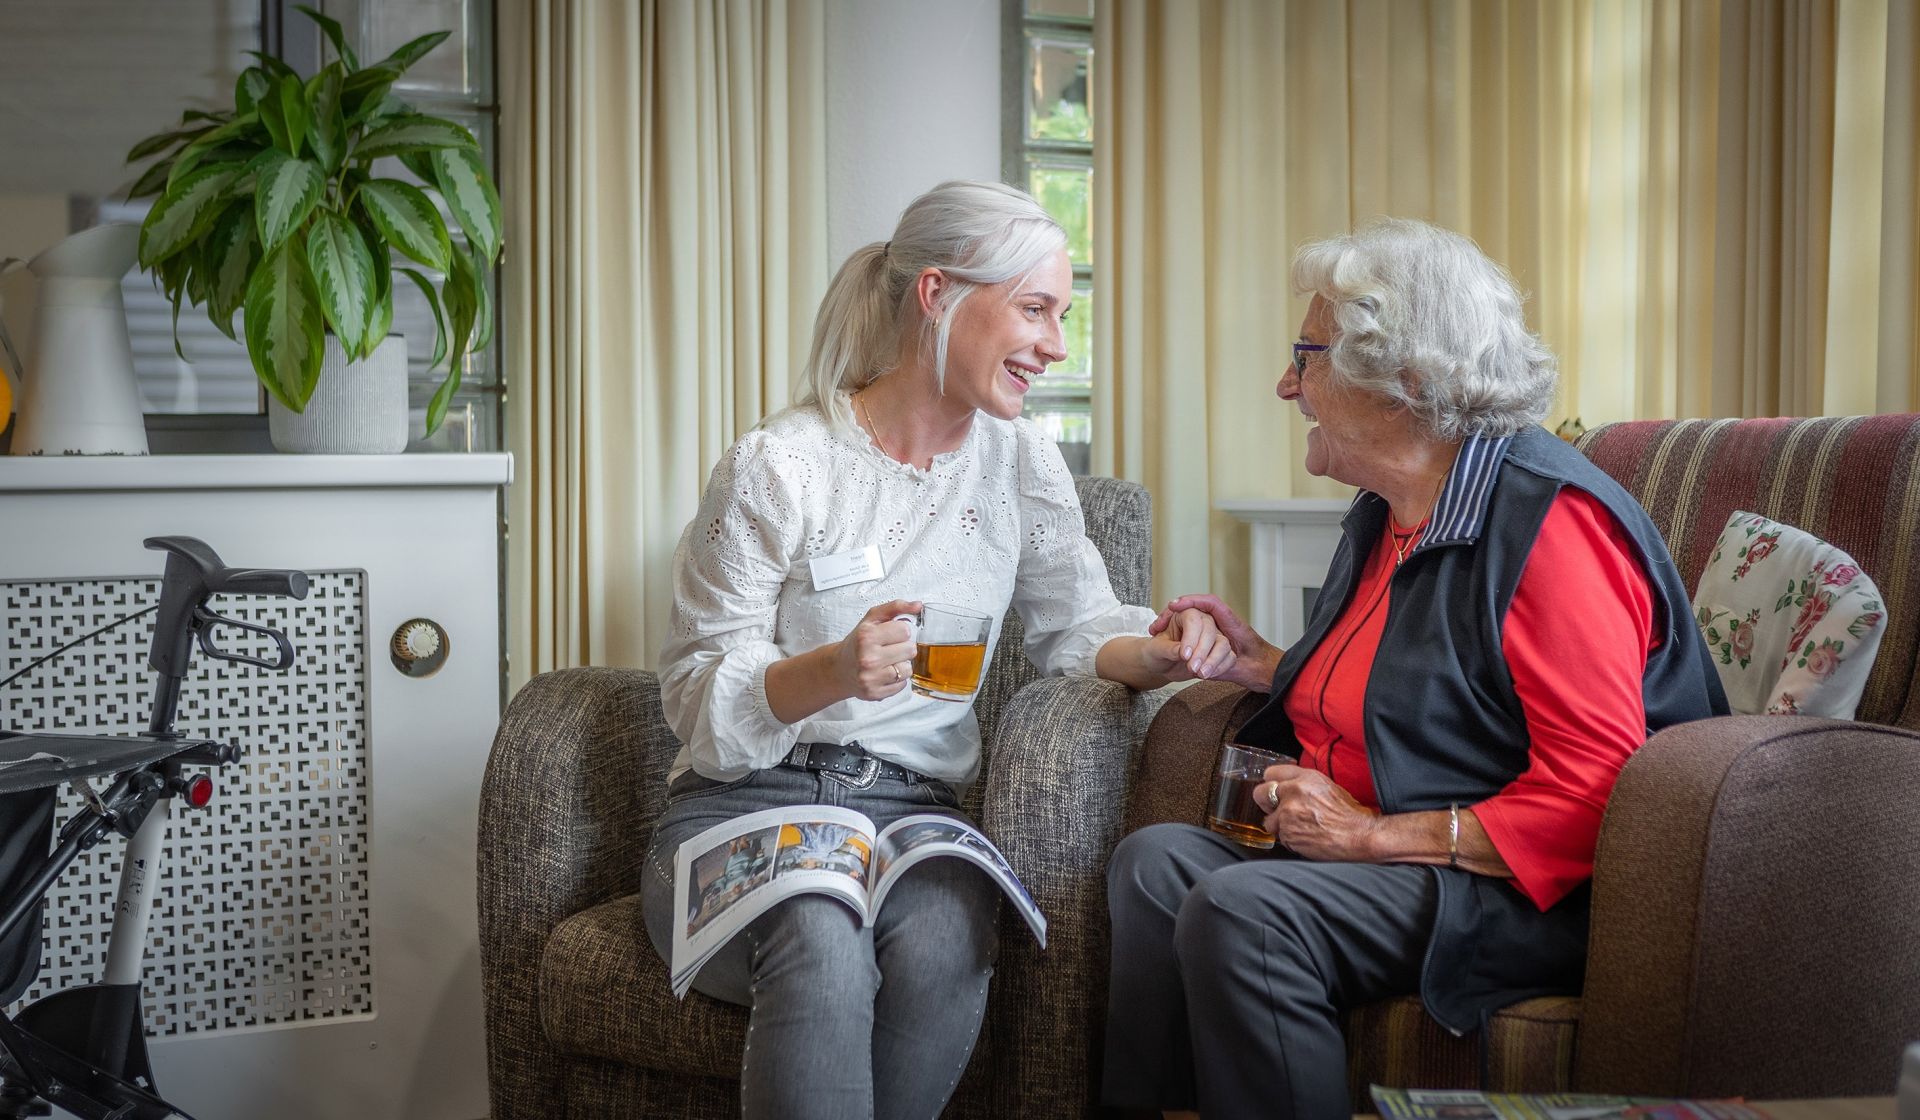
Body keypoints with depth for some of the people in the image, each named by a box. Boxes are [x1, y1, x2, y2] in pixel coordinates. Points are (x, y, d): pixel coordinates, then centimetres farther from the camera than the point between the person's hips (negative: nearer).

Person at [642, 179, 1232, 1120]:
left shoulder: (1018, 460, 9)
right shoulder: (777, 468, -7)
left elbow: (1074, 626, 15)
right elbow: (697, 702, -7)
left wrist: (1158, 650, -9)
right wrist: (829, 673, -27)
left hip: (915, 811, 3)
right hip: (745, 805, -3)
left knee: (940, 946, -32)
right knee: (822, 946, -37)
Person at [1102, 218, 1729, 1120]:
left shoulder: (1548, 519, -17)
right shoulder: (1387, 515, 13)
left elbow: (1592, 792, -23)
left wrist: (1373, 834, -21)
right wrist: (1264, 666, 15)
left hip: (1526, 889, -9)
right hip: (1374, 850, 9)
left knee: (1240, 911, -28)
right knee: (1157, 859, -9)